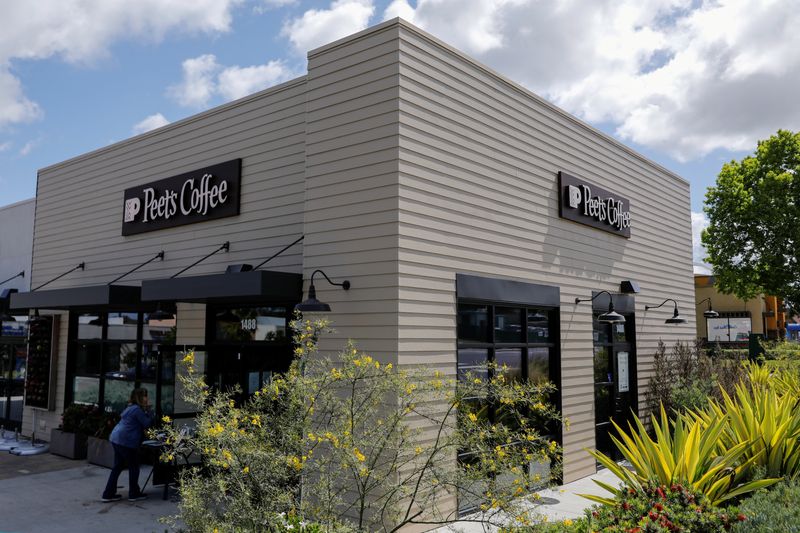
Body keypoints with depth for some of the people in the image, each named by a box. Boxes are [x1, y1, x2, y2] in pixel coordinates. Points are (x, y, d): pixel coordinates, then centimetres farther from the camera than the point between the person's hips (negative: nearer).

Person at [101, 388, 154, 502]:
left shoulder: (130, 408, 17)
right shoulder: (137, 409, -14)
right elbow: (147, 423, -11)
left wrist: (145, 410, 14)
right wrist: (148, 410, -4)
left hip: (116, 439, 10)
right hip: (126, 441, -10)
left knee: (118, 467, 15)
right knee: (134, 467, 4)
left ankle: (108, 494, 17)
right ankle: (134, 494, 13)